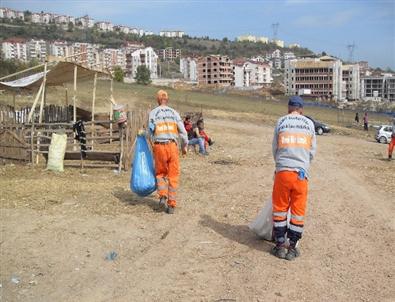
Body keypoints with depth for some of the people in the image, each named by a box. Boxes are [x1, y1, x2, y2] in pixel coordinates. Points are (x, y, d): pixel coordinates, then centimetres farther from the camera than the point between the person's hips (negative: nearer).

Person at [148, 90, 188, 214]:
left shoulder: (153, 113, 2)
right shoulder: (174, 112, 5)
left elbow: (151, 132, 0)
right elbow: (182, 131, 4)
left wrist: (153, 147, 14)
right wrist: (185, 146, 17)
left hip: (159, 146, 0)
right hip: (172, 146, 0)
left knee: (161, 173, 19)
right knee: (173, 176, 8)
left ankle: (163, 196, -3)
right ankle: (171, 205, 7)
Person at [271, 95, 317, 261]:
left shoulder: (281, 122, 4)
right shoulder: (309, 123, 6)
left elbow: (275, 148, 11)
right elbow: (312, 151, 9)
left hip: (283, 171, 0)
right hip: (301, 172, 0)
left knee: (280, 208, 11)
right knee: (298, 210, 9)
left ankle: (280, 245, 16)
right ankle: (292, 248, 14)